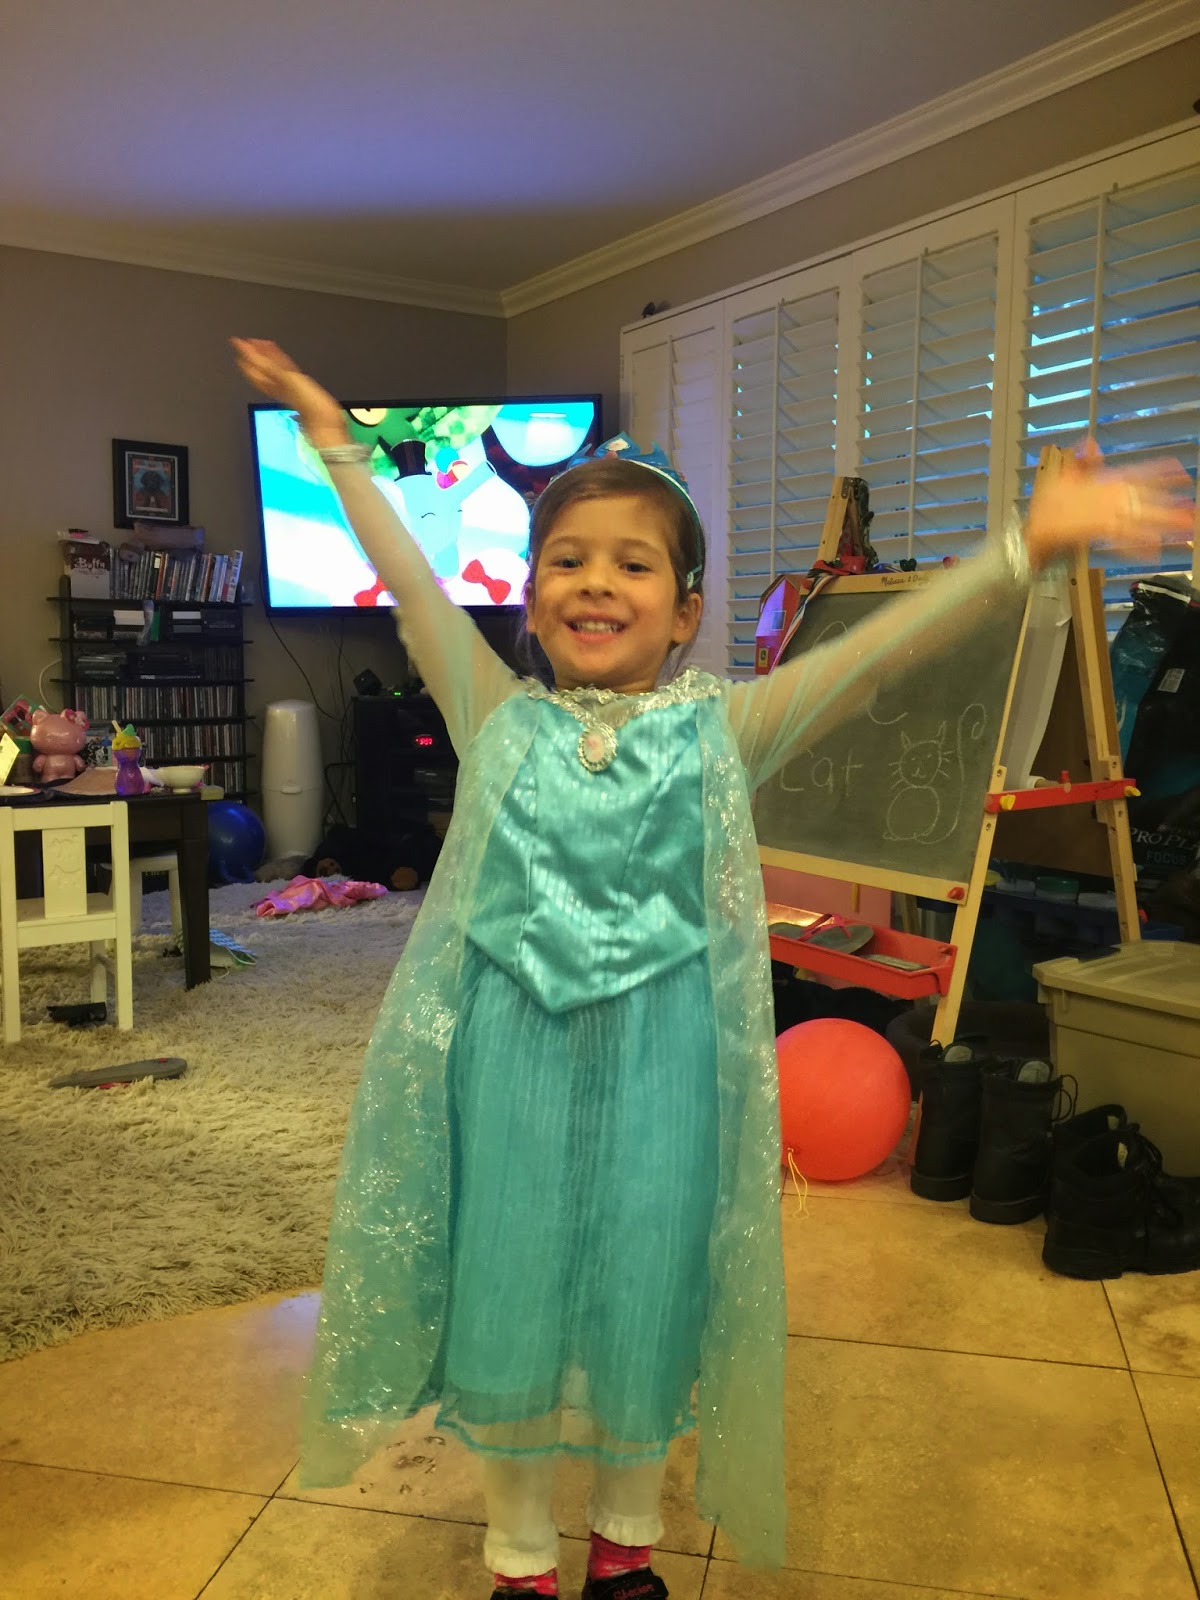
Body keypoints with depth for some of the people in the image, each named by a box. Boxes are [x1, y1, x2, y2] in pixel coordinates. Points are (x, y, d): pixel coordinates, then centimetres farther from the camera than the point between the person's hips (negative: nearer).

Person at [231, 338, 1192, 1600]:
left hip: (657, 1076, -1)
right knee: (505, 1302, 14)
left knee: (643, 1306, 16)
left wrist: (1027, 547, -21)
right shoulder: (500, 723, -1)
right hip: (513, 1069, 1)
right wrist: (338, 450, 5)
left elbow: (876, 646, -13)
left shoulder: (719, 732, -5)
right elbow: (410, 585, 2)